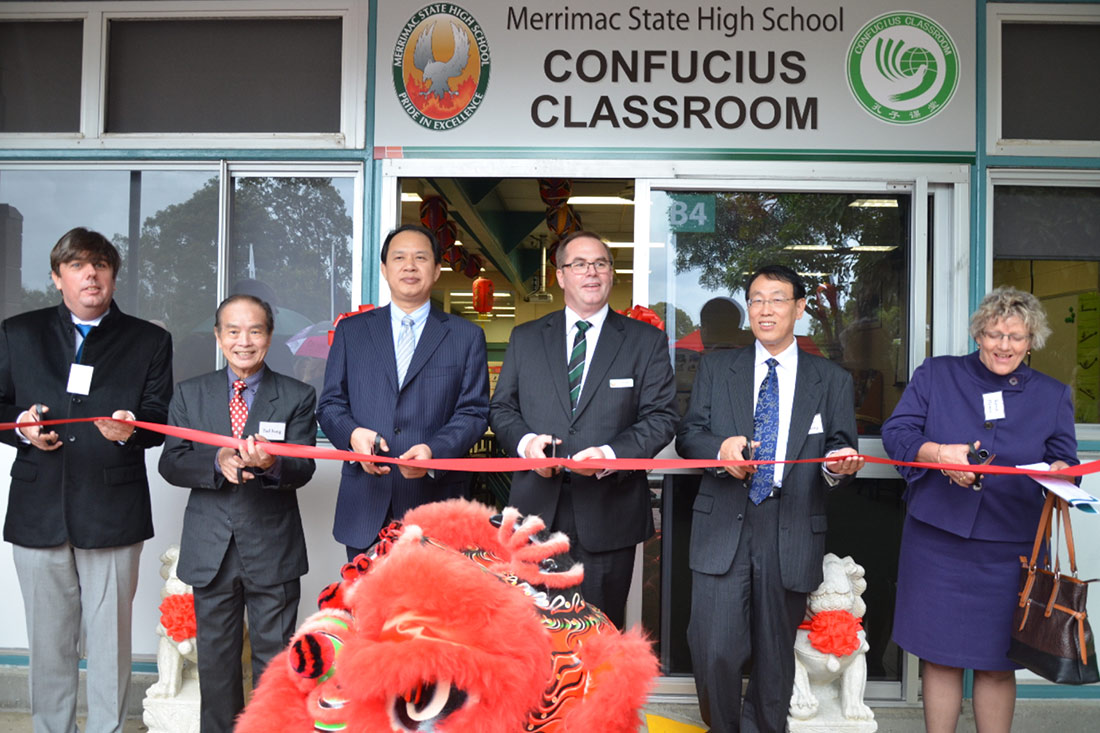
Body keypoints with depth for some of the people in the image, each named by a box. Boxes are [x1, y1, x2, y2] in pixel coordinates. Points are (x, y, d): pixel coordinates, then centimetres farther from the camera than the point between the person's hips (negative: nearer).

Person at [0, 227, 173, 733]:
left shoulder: (149, 341, 7)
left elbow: (162, 418, 0)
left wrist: (132, 427, -21)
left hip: (112, 509, -1)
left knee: (110, 636, 6)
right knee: (48, 637, 12)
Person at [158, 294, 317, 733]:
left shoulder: (297, 397, 1)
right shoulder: (189, 394, 7)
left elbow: (302, 469, -9)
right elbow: (170, 464, -1)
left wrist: (271, 463, -32)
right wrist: (218, 461, -21)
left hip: (273, 550, -2)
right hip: (211, 550, 2)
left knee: (276, 660, 6)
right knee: (215, 660, 15)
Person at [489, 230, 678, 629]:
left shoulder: (647, 341, 5)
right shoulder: (525, 338, 11)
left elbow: (661, 416, -1)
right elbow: (501, 407, 11)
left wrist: (612, 454, -17)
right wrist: (524, 441, -10)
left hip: (608, 517, -1)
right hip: (537, 510, 2)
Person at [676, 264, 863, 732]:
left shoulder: (832, 381, 10)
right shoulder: (716, 368, 11)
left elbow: (841, 450, 7)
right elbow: (688, 434, 5)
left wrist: (838, 466, -17)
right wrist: (720, 449, -17)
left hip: (791, 536, 1)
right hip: (722, 530, 0)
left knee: (776, 655, 11)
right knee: (714, 651, -6)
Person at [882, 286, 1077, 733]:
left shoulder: (1053, 396, 10)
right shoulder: (935, 375, 5)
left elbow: (1064, 462, 6)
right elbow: (896, 432, -2)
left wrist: (1059, 473, -17)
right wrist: (939, 453, -21)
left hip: (1009, 548, 1)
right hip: (938, 540, -1)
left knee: (997, 663, 7)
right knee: (940, 657, 6)